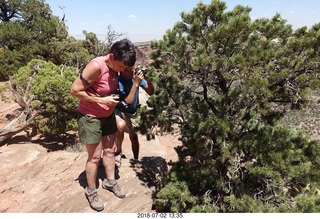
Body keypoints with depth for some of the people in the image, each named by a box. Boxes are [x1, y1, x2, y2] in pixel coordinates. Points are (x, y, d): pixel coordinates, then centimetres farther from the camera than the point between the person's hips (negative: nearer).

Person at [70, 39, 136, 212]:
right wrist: (102, 100, -26)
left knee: (110, 150, 16)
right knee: (95, 156, 3)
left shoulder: (115, 67, -6)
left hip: (108, 115, 7)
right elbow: (75, 90, -25)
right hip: (90, 117, -7)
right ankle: (91, 191, 24)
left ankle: (110, 182, 36)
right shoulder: (96, 66, -28)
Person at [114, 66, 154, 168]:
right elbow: (128, 101, -33)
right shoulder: (118, 82, -28)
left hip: (133, 112, 5)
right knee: (121, 125, -34)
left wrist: (148, 80, -27)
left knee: (133, 136, 3)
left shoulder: (137, 75, -13)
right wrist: (136, 83, -38)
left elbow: (150, 92, -7)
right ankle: (118, 152, -9)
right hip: (119, 111, -5)